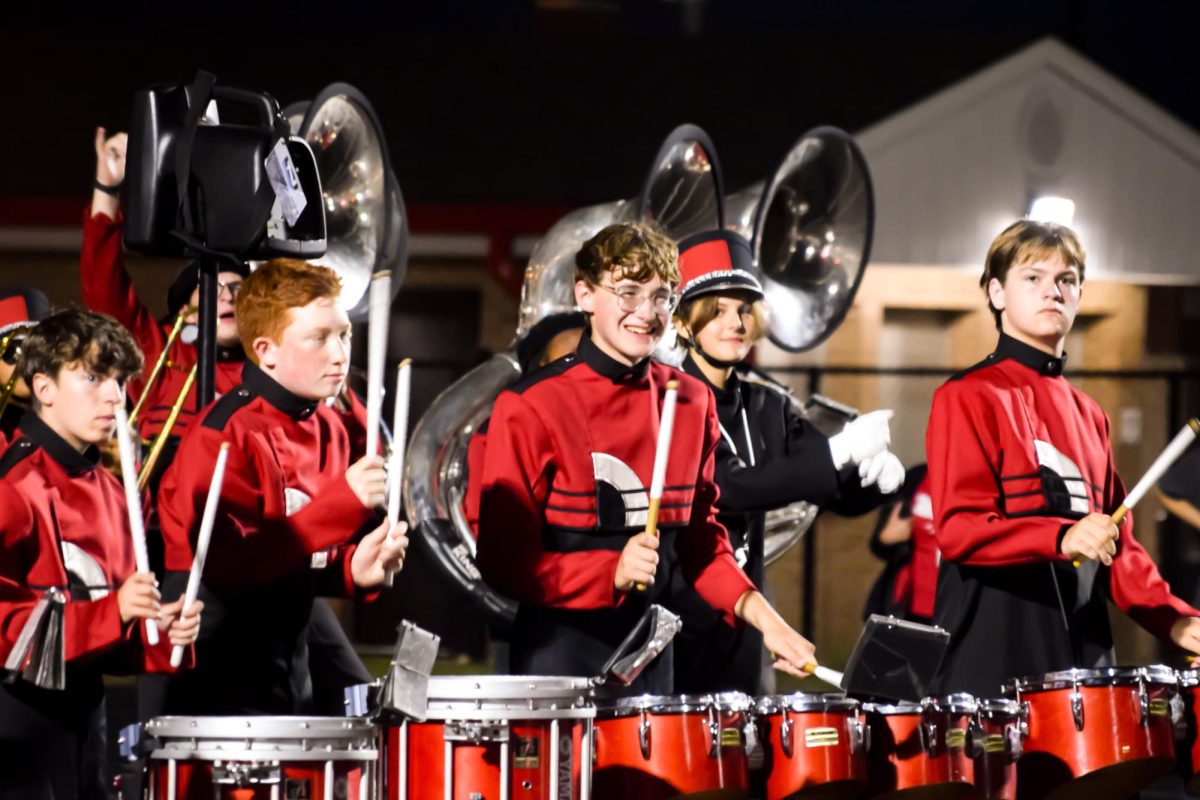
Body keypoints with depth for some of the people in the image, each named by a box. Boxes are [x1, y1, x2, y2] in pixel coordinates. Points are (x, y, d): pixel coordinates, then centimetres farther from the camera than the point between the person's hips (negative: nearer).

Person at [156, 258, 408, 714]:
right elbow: (228, 566, -23)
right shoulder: (224, 433, -15)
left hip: (287, 671, 8)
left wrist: (352, 570, -4)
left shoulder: (329, 432, 10)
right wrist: (341, 502, -25)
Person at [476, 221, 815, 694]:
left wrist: (758, 612, 0)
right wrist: (612, 571, -24)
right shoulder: (532, 407, -9)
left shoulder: (692, 403, 7)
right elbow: (502, 558, -10)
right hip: (559, 655, -5)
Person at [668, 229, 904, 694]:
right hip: (674, 621, -6)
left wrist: (880, 473, -15)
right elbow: (725, 488, -22)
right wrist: (837, 453, -26)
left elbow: (843, 496, 9)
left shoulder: (767, 404, 10)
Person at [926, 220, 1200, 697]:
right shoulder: (969, 398, -2)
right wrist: (1062, 538, -26)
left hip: (1082, 654, 6)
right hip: (993, 654, -6)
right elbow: (958, 528, -12)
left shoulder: (1087, 415, 19)